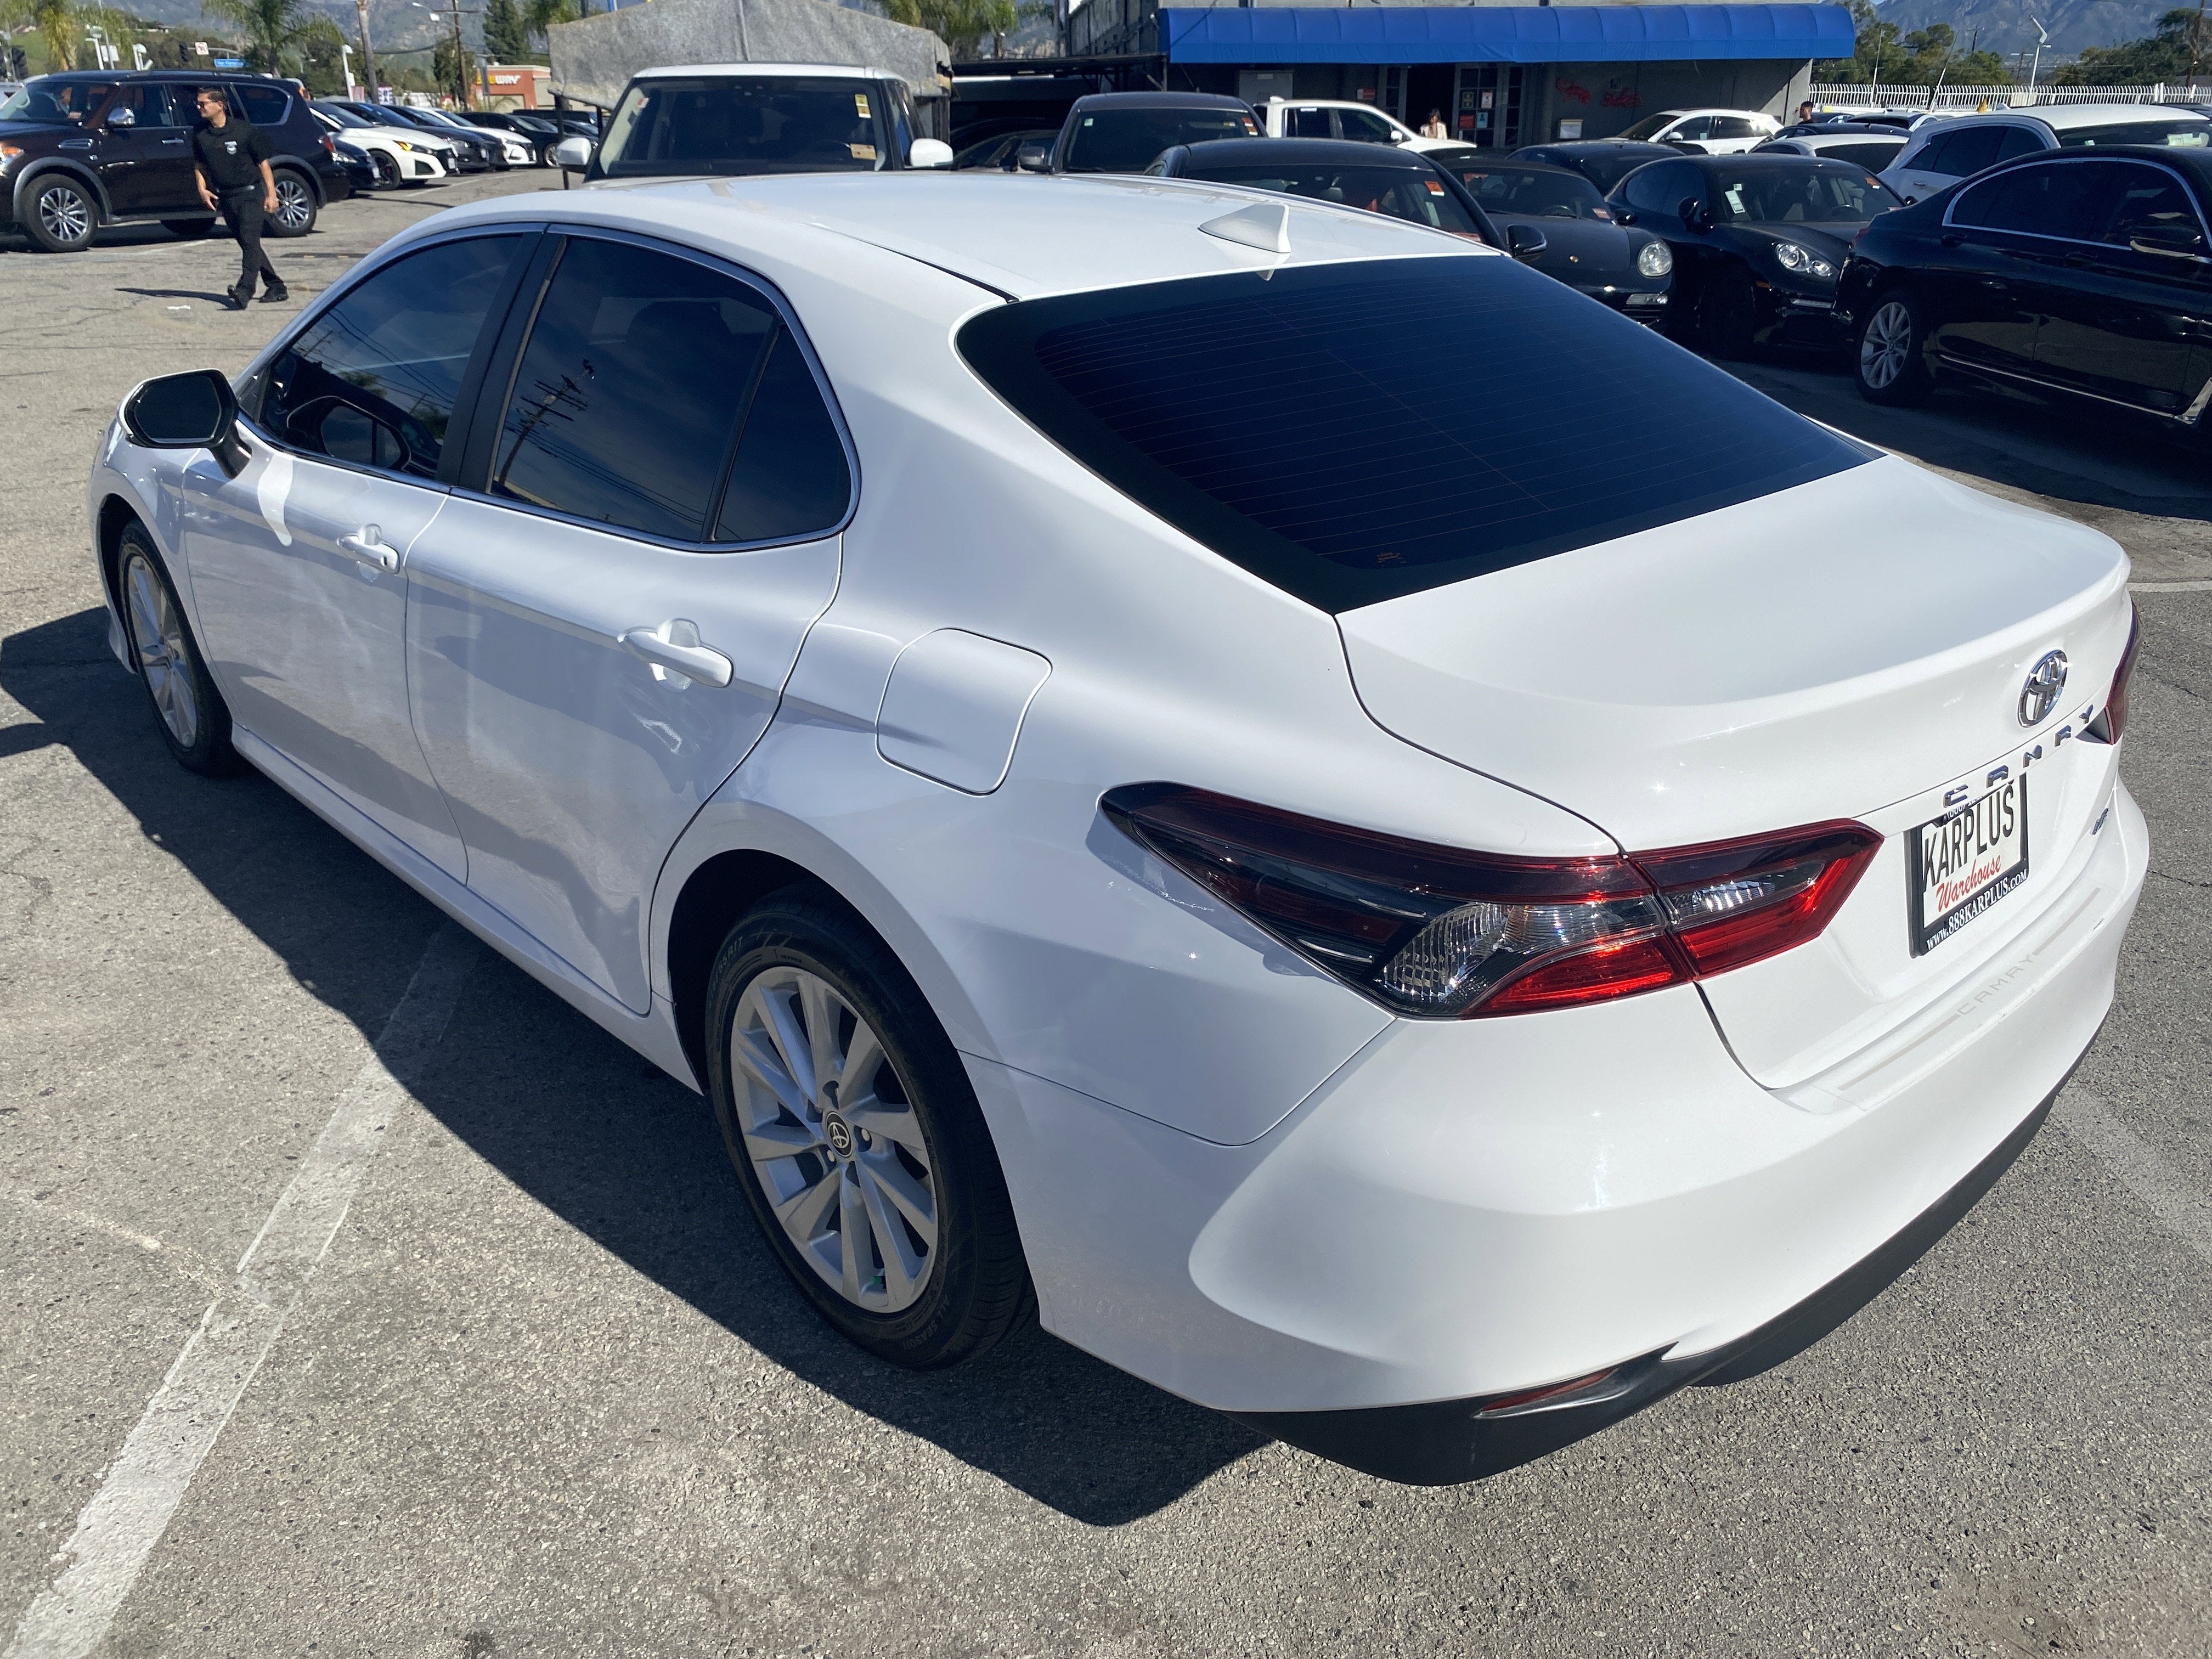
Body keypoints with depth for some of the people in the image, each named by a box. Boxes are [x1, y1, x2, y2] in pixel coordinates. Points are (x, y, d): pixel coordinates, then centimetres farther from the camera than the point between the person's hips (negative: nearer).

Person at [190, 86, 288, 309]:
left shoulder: (245, 130, -9)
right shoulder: (200, 135, 3)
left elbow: (263, 162, -4)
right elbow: (199, 164, 16)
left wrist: (271, 194, -7)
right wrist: (202, 189, 2)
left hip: (250, 193, -6)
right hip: (225, 197, 6)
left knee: (250, 241, -18)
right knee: (247, 245, 10)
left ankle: (244, 291, -28)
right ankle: (277, 287, 20)